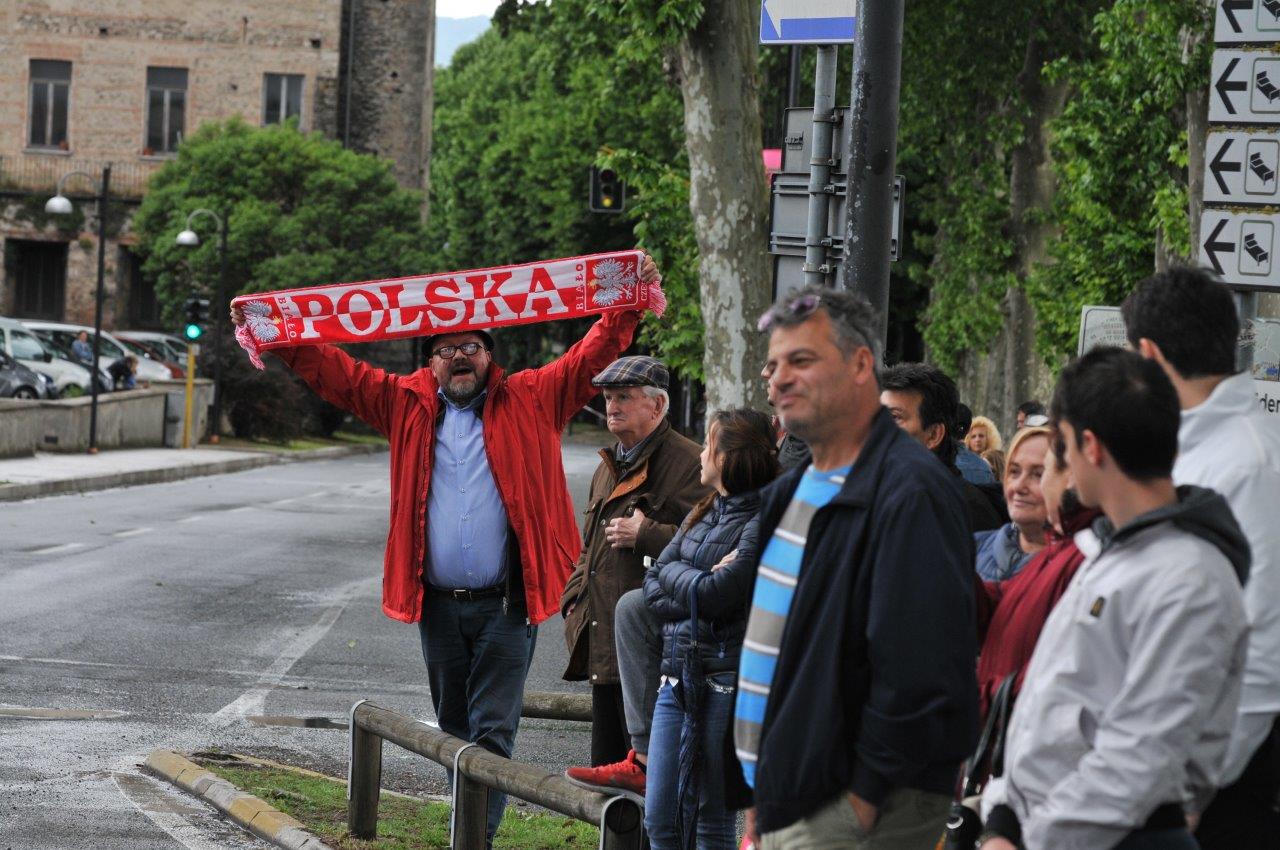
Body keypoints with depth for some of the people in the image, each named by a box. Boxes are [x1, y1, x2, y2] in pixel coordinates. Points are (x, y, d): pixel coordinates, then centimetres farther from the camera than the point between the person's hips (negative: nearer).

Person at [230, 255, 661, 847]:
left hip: (506, 603, -3)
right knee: (455, 730, 13)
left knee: (493, 731, -7)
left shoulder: (531, 400, 5)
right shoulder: (407, 404, 11)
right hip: (438, 603, 3)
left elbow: (591, 359, 3)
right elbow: (338, 372, 11)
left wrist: (627, 308, -9)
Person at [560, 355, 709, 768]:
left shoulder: (687, 463, -9)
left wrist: (646, 534, -18)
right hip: (604, 648, 9)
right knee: (606, 760, 14)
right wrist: (574, 599, 18)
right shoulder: (609, 467, 21)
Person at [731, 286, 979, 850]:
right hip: (783, 803, 9)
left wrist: (864, 799, -18)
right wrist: (760, 792, 15)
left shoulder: (911, 492, -15)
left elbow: (919, 672, -21)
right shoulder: (791, 492, 16)